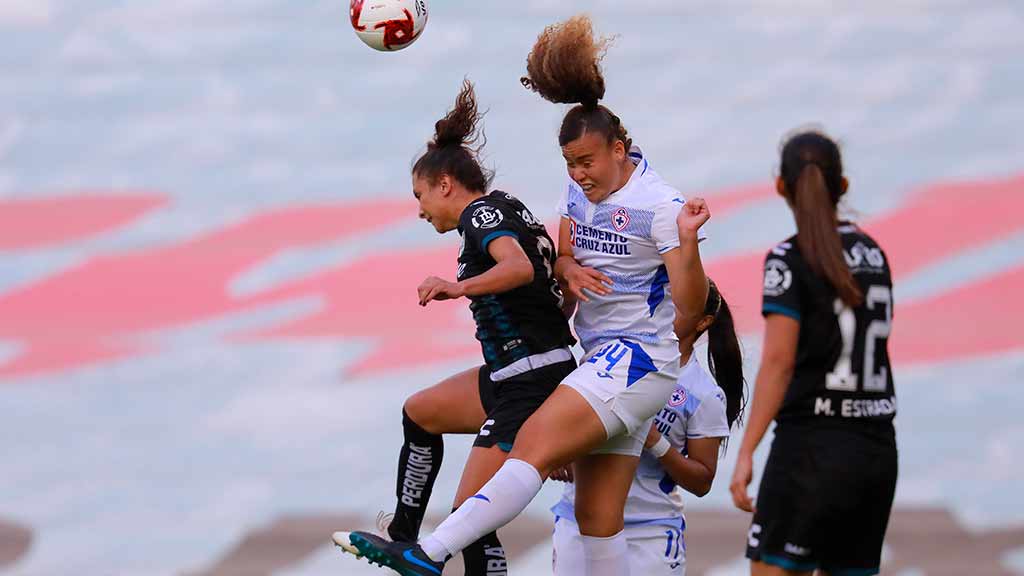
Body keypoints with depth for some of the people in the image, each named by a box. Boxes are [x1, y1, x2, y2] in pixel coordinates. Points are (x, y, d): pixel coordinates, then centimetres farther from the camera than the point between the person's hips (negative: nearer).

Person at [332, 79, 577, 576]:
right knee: (419, 413, 29)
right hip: (510, 379, 11)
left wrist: (459, 288, -42)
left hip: (531, 387, -11)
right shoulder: (505, 208, 16)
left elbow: (519, 267, -32)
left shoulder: (480, 213, -13)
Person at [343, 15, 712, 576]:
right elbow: (562, 256, 17)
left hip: (640, 359, -9)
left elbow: (692, 309, -14)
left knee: (535, 443, -23)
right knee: (597, 514, 5)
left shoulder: (661, 207, -13)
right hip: (603, 361, 9)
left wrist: (687, 240, -31)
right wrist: (570, 272, -7)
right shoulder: (581, 188, 10)